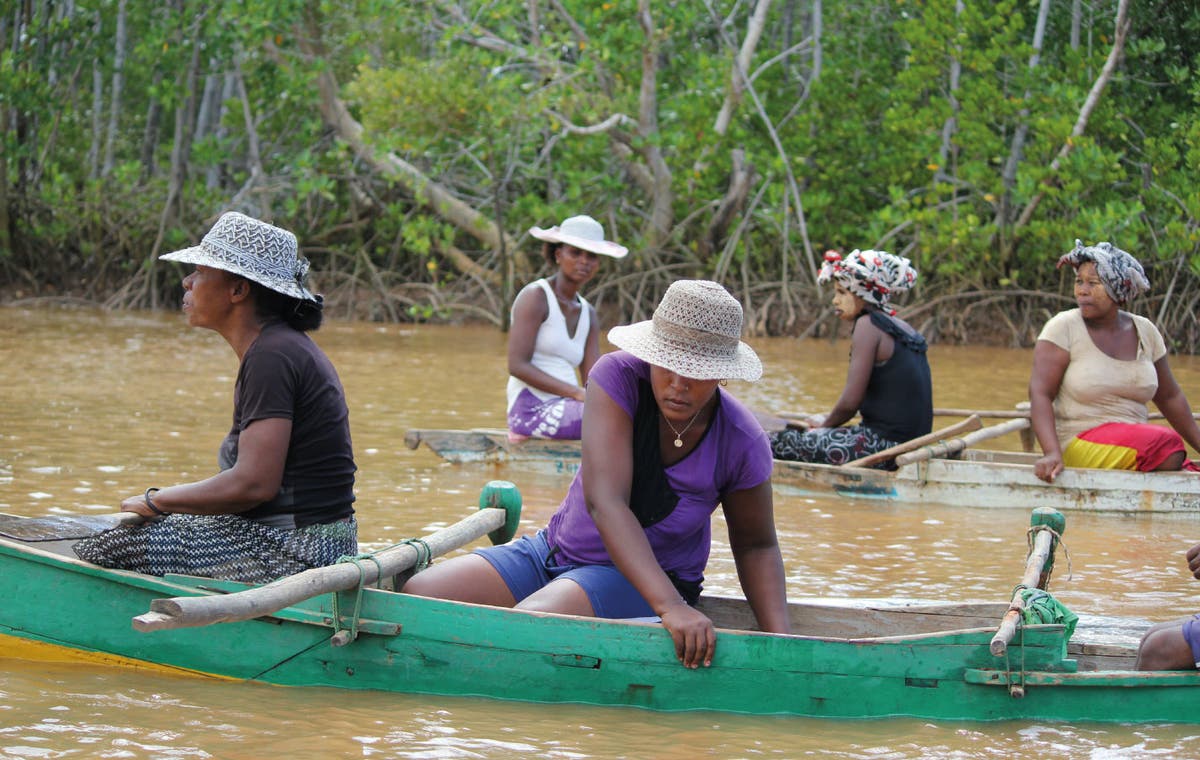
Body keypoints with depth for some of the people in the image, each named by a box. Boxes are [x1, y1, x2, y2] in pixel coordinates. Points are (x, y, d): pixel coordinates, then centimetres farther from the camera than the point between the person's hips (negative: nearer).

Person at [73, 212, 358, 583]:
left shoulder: (271, 356, -17)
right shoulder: (289, 345, 14)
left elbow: (253, 484, -24)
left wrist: (156, 500, -11)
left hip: (295, 549, -11)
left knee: (99, 552, -10)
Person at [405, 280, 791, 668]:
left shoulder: (742, 442, -15)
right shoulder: (618, 376, -18)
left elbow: (755, 546, 3)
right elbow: (604, 501, -29)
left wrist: (780, 639, -15)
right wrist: (670, 606, -41)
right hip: (553, 550, 3)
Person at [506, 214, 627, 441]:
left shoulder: (588, 314, 20)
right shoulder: (535, 297, -2)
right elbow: (517, 365, -12)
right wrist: (577, 393, -19)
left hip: (563, 408, 7)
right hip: (532, 408, -7)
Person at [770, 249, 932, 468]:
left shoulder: (869, 324, -11)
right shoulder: (904, 329, 15)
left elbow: (850, 402, -16)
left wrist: (825, 423, 5)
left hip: (882, 446, -9)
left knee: (779, 442, 0)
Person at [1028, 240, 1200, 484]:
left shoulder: (1145, 332, 10)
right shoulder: (1063, 328, -4)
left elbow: (1169, 397, 20)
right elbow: (1039, 393, -13)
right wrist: (1052, 453, -27)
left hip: (1135, 441, 4)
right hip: (1079, 443, -4)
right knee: (1166, 443, -29)